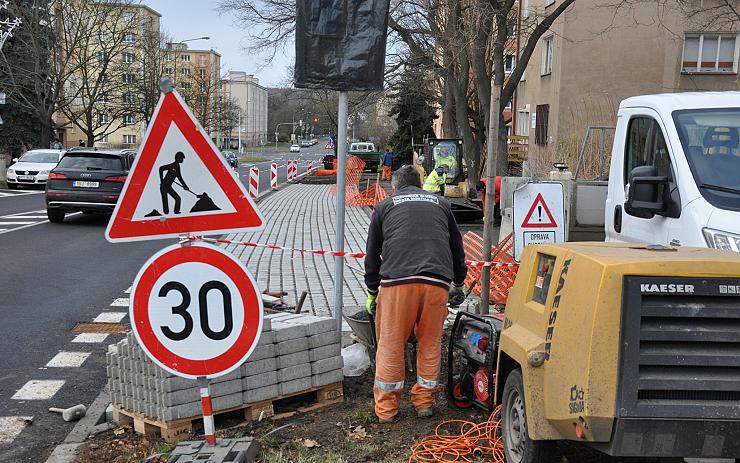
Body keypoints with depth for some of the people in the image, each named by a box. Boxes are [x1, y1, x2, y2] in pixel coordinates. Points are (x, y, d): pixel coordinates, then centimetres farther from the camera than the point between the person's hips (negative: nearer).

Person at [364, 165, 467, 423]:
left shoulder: (385, 206, 21)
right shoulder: (441, 204, 25)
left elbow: (372, 255, 23)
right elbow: (457, 248, 31)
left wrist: (372, 293, 34)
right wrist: (458, 285, 46)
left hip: (397, 280, -1)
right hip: (437, 282, 2)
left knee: (390, 345, 7)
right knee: (430, 344, 14)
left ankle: (386, 408, 13)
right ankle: (424, 402, 22)